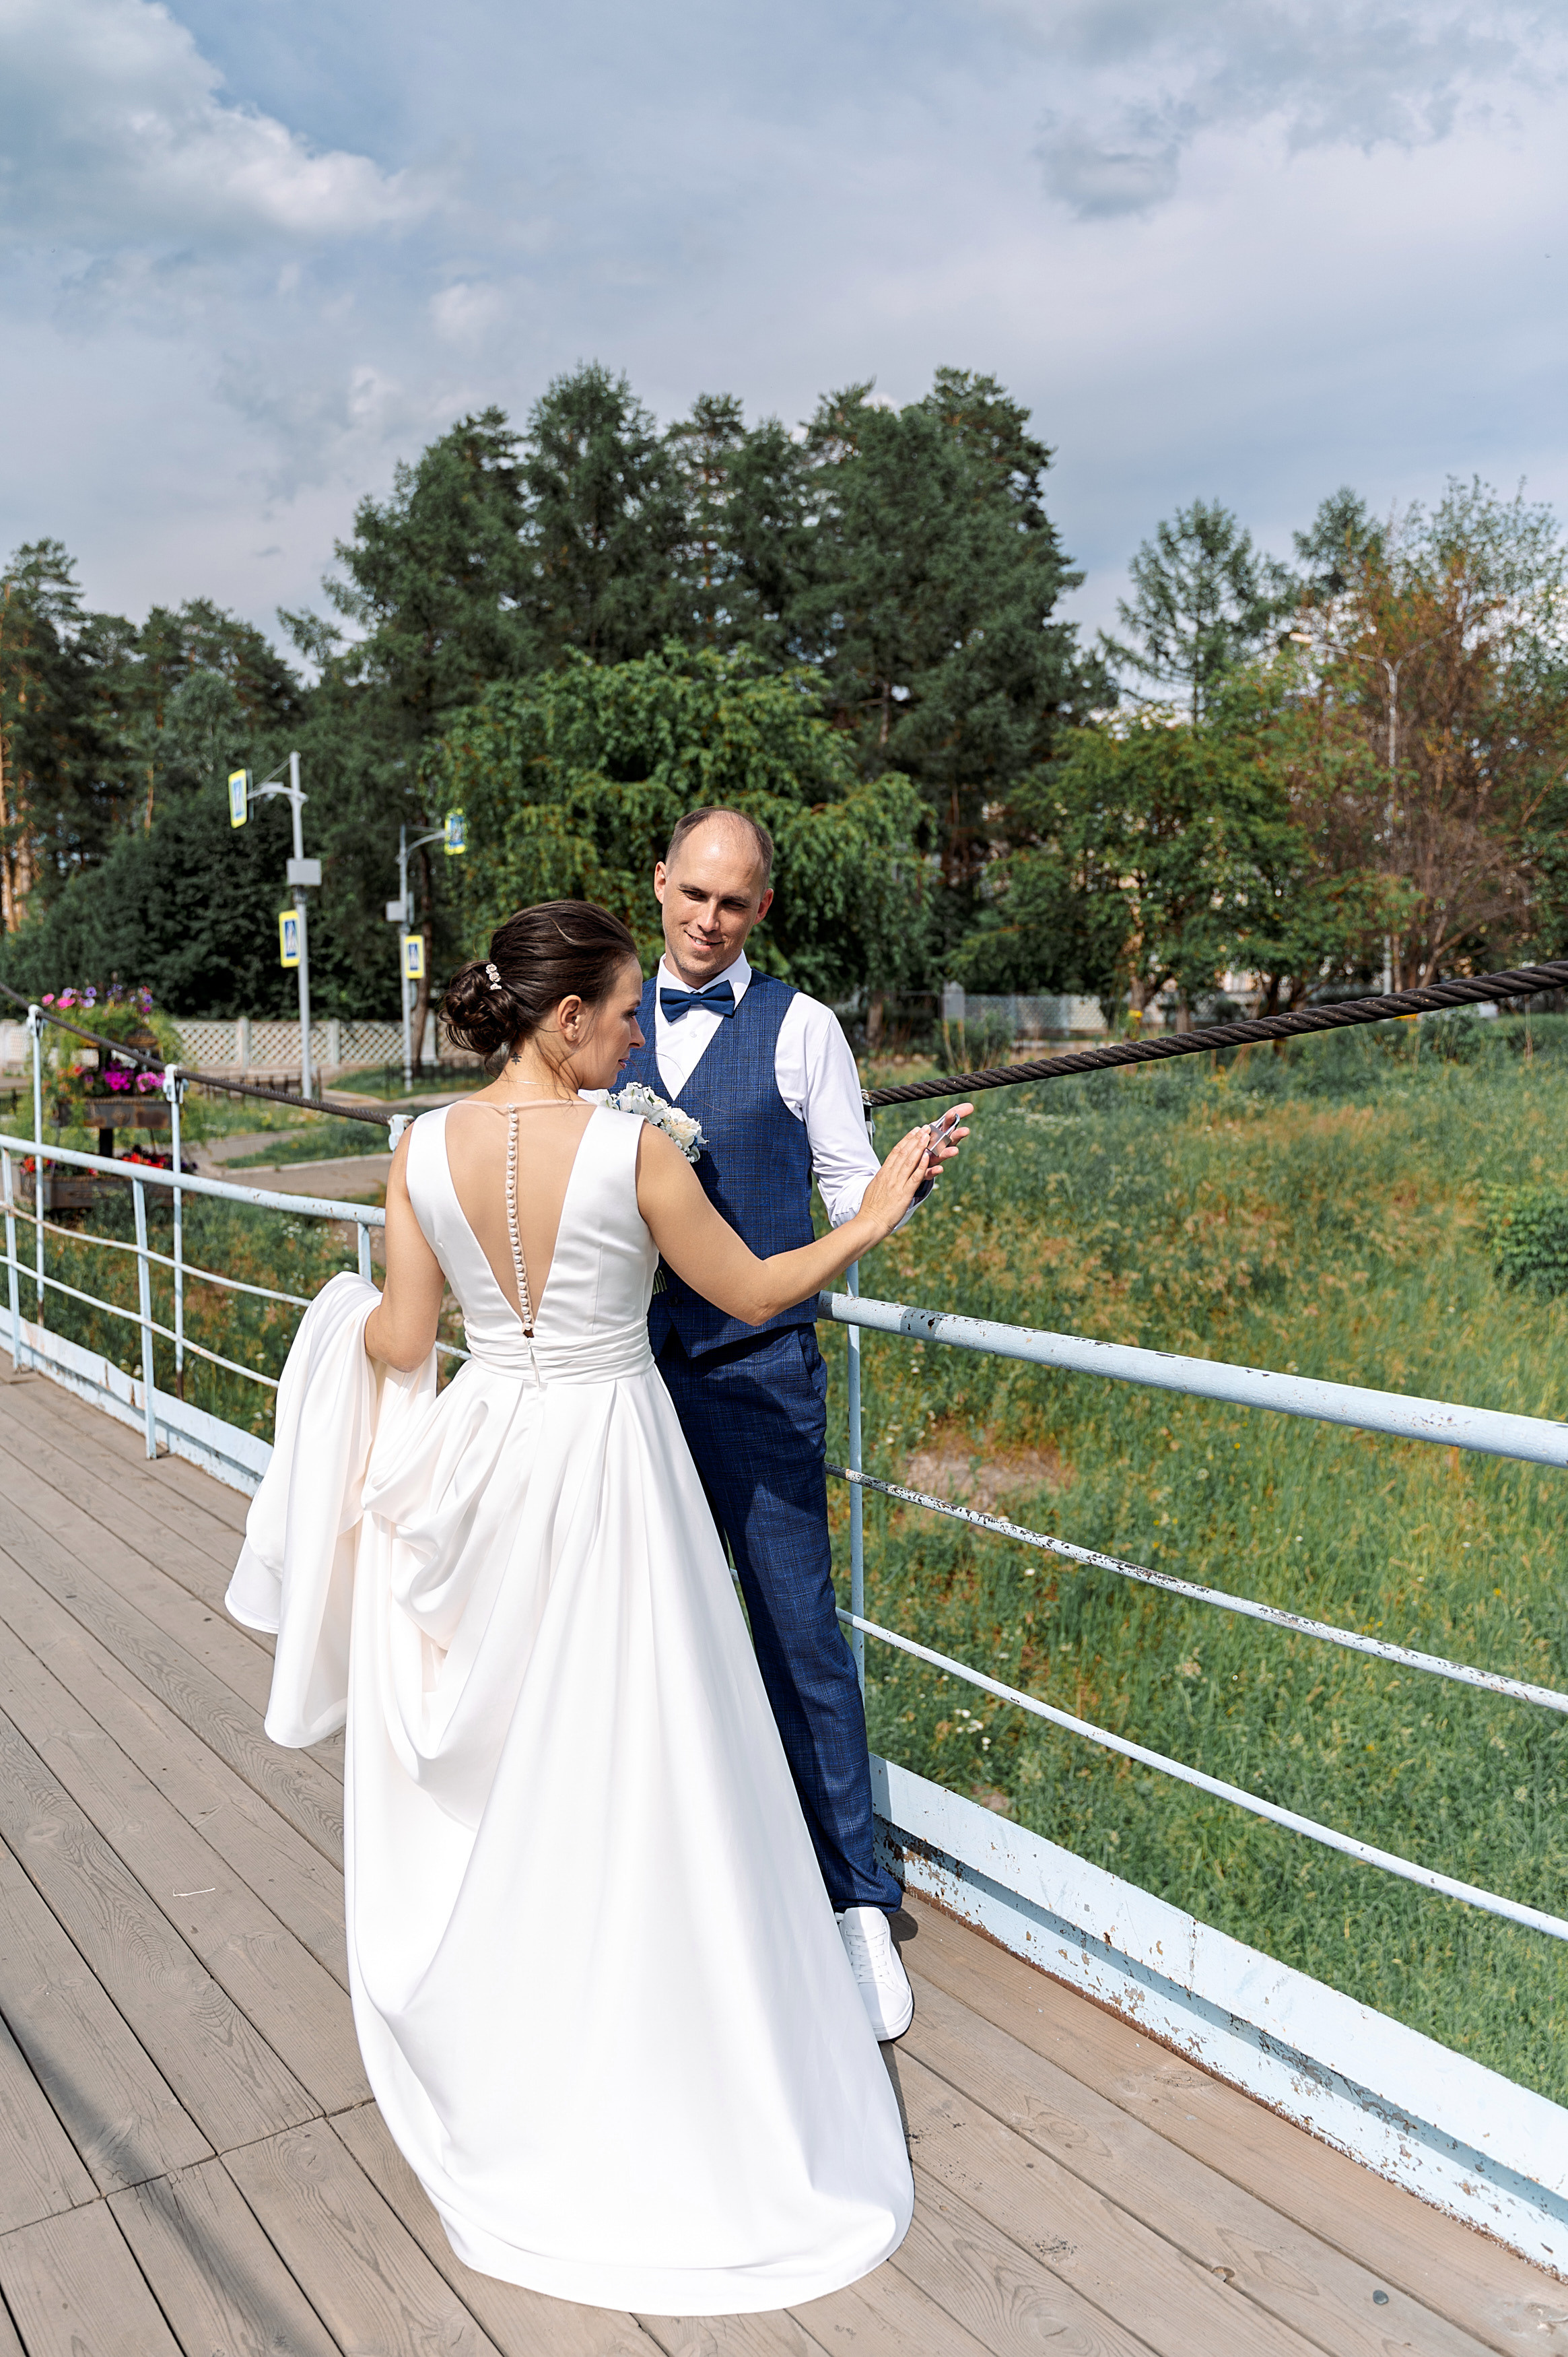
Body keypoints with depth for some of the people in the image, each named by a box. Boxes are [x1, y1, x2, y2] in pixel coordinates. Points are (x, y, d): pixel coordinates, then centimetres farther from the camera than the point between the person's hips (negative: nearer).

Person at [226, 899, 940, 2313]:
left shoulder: (423, 1150, -6)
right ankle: (652, 2055, 28)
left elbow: (402, 1340, -2)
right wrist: (874, 1219, 5)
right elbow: (751, 1296, -8)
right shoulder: (633, 1147, -16)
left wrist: (354, 1320, 21)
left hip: (483, 1457, 4)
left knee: (488, 1764, 22)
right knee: (631, 1770, 11)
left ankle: (490, 2039, 43)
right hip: (606, 1464, -4)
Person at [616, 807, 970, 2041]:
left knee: (798, 1633, -1)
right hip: (632, 1370, 4)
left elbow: (850, 1192, -2)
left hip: (757, 1373, -4)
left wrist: (913, 1174, -23)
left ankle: (857, 1901, 13)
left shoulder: (798, 1026, -2)